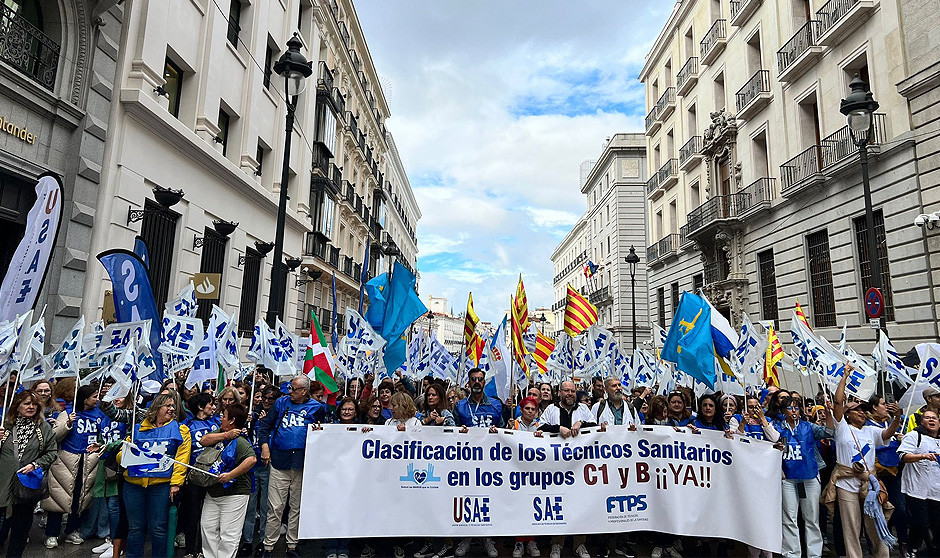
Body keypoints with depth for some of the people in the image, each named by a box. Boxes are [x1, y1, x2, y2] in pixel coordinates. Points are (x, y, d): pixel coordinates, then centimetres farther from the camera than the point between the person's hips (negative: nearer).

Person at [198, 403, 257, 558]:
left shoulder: (240, 441, -17)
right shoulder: (220, 432, 10)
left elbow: (252, 459, -31)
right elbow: (204, 441, -5)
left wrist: (231, 475, -29)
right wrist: (226, 435, -15)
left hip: (234, 494, -8)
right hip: (212, 492, 8)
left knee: (228, 534, -2)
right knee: (208, 528, 12)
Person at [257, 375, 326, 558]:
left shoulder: (316, 408, 4)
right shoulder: (282, 403, 9)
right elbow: (265, 425, 11)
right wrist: (265, 445, -1)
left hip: (303, 462, 0)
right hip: (279, 461, 1)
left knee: (297, 507, 11)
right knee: (275, 507, 2)